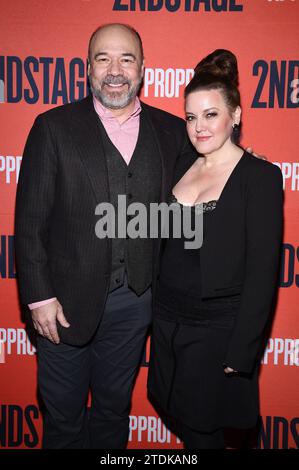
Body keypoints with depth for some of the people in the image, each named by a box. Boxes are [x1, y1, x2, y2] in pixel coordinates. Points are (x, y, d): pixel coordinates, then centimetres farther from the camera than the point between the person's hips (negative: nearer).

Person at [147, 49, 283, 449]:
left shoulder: (260, 177, -13)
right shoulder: (183, 168, 6)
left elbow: (262, 272, -15)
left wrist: (240, 352, -15)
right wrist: (155, 311, 8)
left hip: (216, 329, -6)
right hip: (167, 321, 6)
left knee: (202, 430, 11)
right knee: (177, 418, 19)